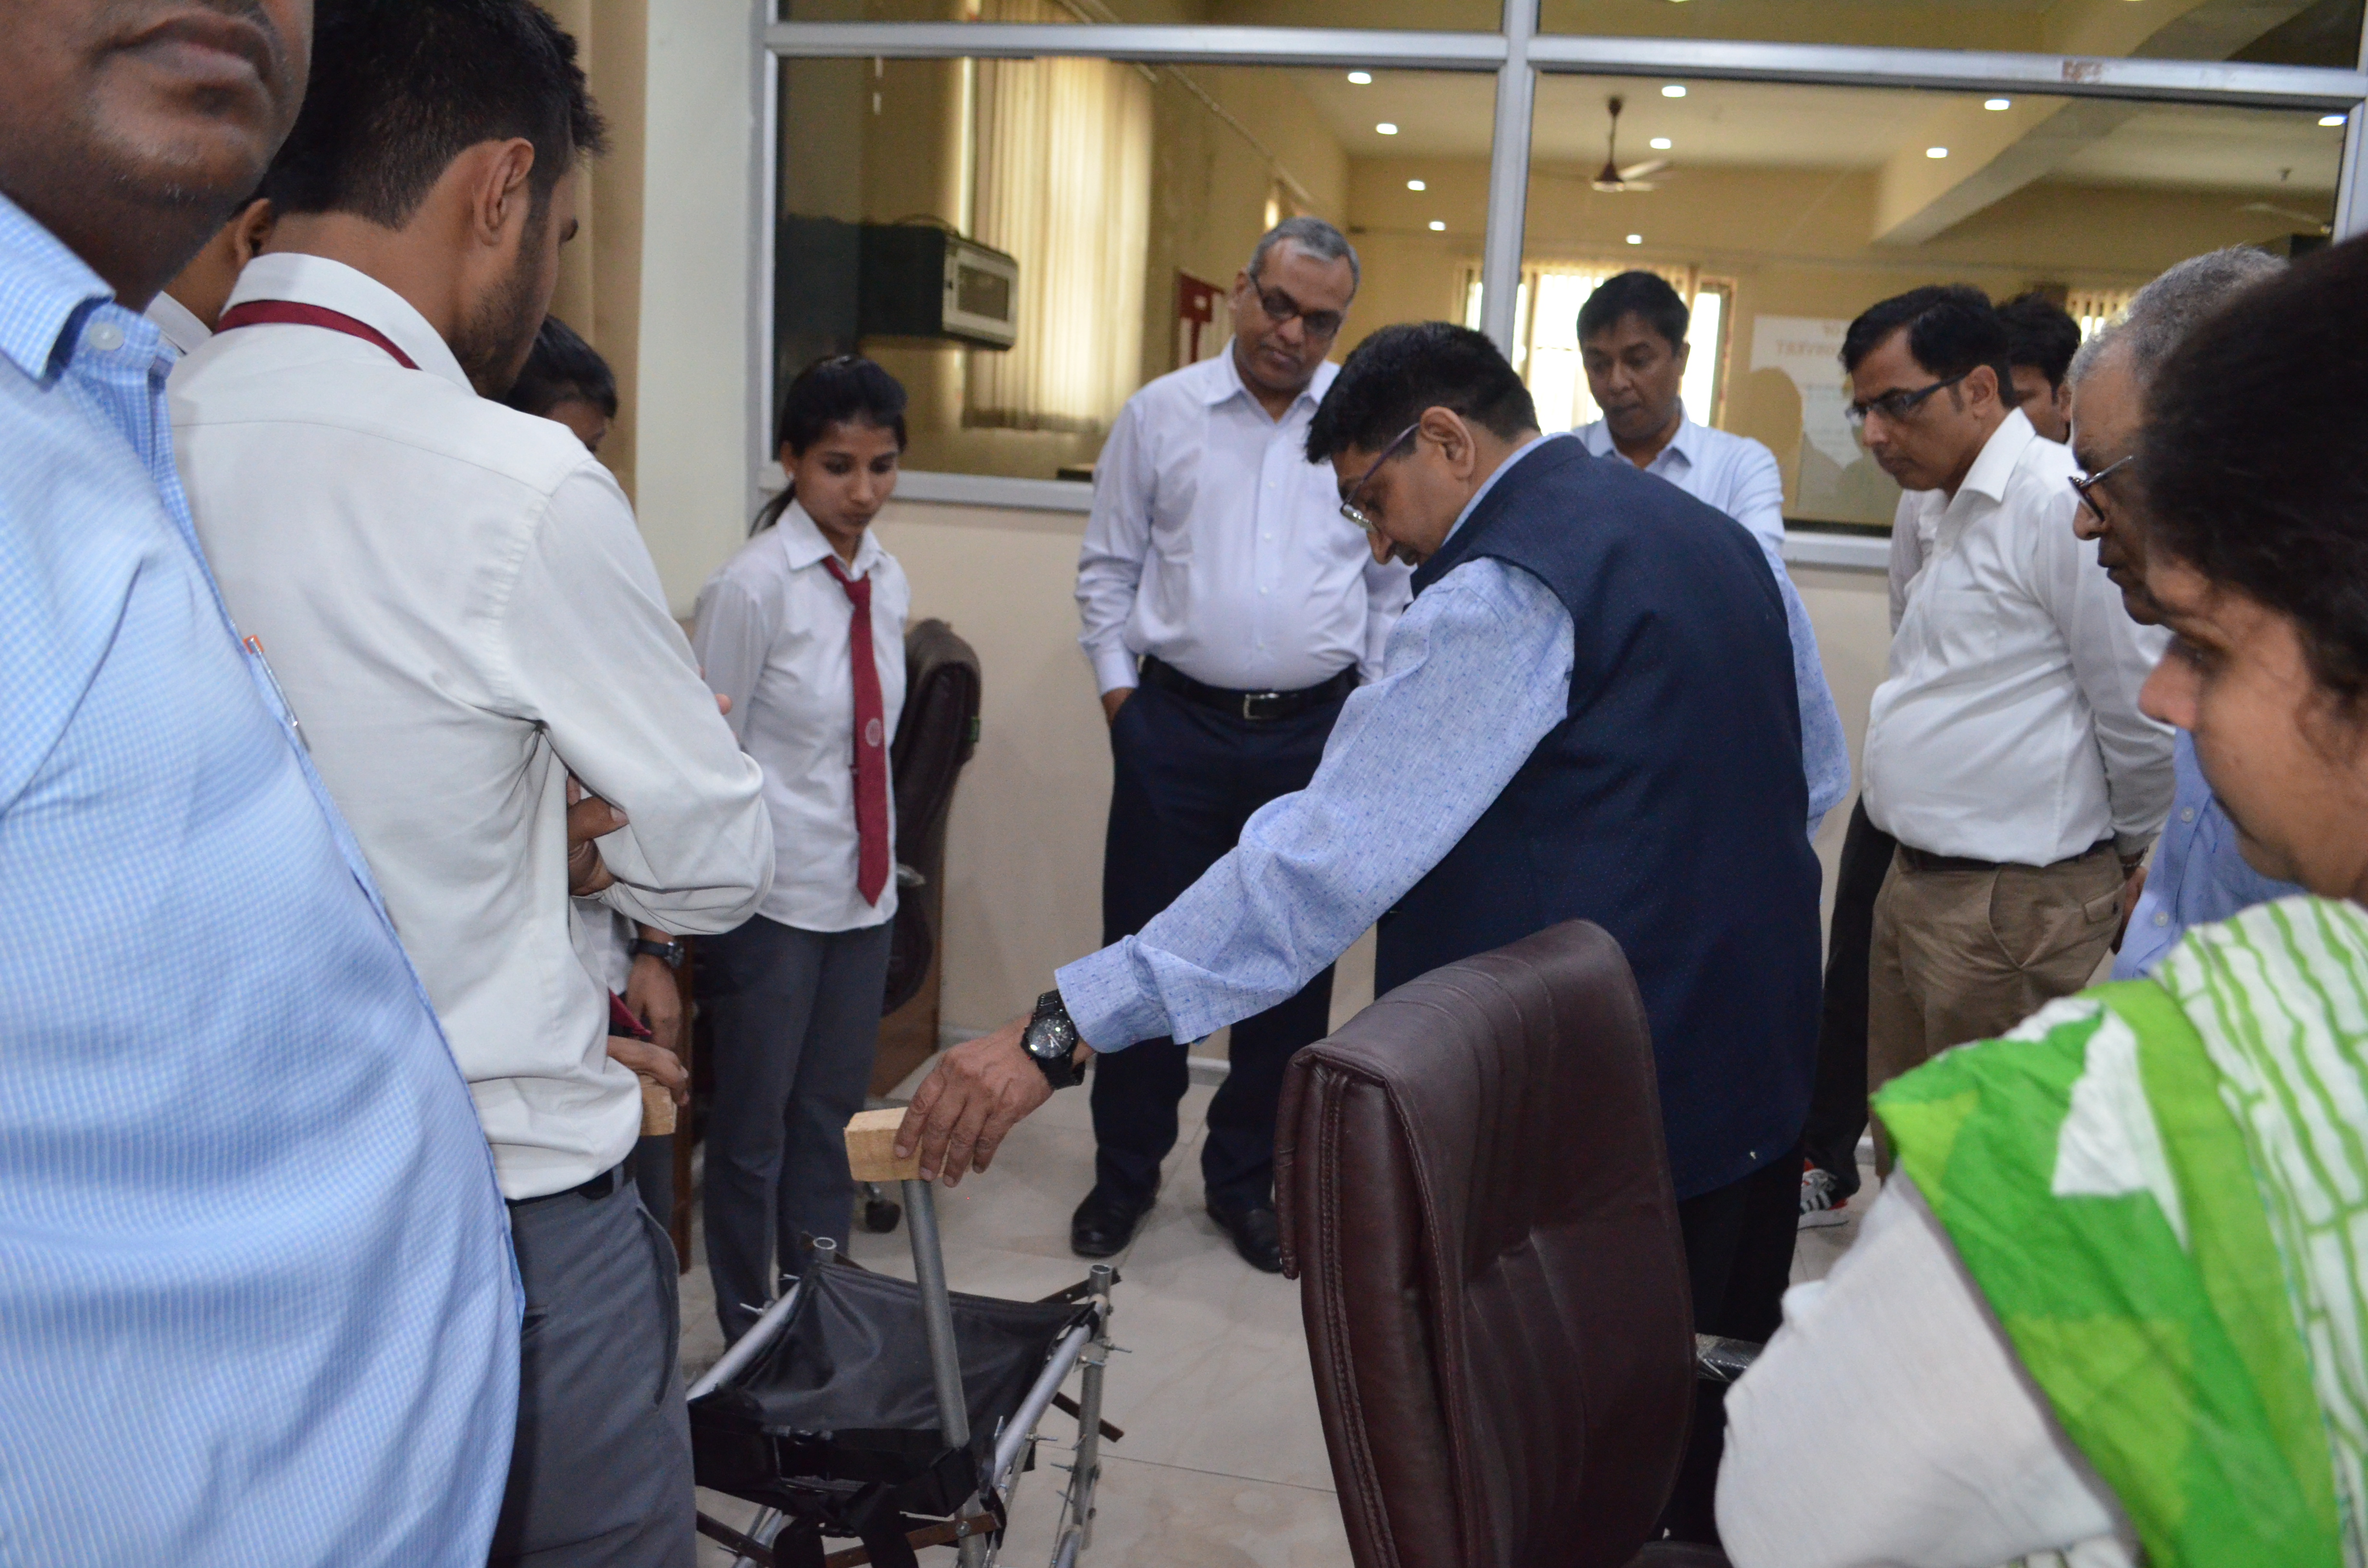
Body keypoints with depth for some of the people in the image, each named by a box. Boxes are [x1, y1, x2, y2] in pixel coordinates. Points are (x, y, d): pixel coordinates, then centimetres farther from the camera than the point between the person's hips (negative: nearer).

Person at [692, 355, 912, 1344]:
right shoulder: (752, 586, -15)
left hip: (863, 891, 6)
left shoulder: (887, 583, 4)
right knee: (755, 1124, 10)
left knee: (833, 1115, 18)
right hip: (774, 896, -6)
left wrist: (882, 866, 15)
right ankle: (749, 1328, 28)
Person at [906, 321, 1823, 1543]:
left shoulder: (1507, 587, -18)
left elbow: (1326, 856, -27)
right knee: (1711, 1435, 22)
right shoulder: (1707, 531, 9)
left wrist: (1060, 1029, -28)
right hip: (1761, 1087, 9)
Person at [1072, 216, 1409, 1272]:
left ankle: (1246, 1178, 26)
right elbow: (1106, 569, 8)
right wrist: (1118, 691, 2)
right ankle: (1125, 1171, 25)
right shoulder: (1160, 415, 3)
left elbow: (1398, 587, 9)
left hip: (1315, 731, 1)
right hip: (1176, 722, 0)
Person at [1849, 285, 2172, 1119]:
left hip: (2013, 906, -9)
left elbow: (2142, 714, -15)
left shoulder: (2061, 503, -18)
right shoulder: (1941, 509, 13)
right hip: (1919, 884, 9)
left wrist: (2129, 852, 1)